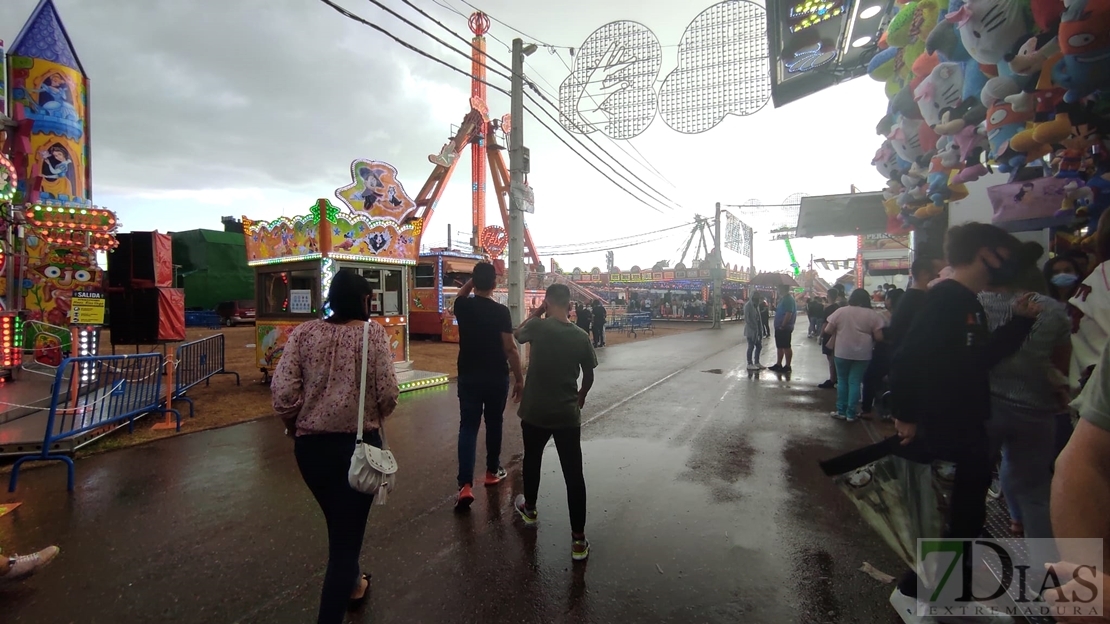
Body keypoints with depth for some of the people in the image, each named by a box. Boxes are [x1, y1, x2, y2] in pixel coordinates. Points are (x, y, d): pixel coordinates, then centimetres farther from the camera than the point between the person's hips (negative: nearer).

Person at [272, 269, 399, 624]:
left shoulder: (304, 333, -1)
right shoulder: (373, 333, -9)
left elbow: (283, 391, -7)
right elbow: (387, 393, -14)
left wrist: (293, 425, 11)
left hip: (309, 444, 5)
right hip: (357, 442, -4)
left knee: (339, 523, 27)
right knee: (347, 533, 7)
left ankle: (351, 584, 51)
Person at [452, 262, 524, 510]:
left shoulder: (463, 306, -3)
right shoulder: (501, 311, -13)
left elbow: (461, 295, 25)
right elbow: (510, 348, -13)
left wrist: (474, 279, 15)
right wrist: (519, 378, -6)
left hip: (468, 376, 2)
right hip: (496, 377, -2)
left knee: (468, 427, 2)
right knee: (494, 424, 16)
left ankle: (465, 485, -7)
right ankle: (492, 471, 32)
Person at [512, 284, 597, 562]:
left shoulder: (538, 326, -12)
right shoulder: (581, 336, -5)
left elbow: (518, 334, 11)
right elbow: (589, 375, 7)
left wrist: (536, 312, 13)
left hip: (535, 411, 0)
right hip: (568, 414, 0)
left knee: (532, 460, 25)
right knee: (574, 474, 5)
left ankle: (529, 508, 46)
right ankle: (578, 539, 9)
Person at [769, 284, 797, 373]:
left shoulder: (789, 299, -17)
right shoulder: (783, 298, 15)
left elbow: (788, 314, -24)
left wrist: (782, 326, -22)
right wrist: (775, 309, 9)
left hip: (784, 328, -10)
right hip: (779, 327, 10)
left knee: (786, 347, -3)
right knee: (780, 347, 15)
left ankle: (787, 366, 4)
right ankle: (778, 364, 23)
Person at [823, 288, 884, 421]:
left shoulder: (840, 311, -3)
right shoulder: (873, 315, -4)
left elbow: (828, 330, -2)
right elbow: (879, 337, -4)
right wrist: (868, 335, 15)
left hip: (842, 352, 0)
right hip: (863, 354, 0)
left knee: (842, 380, 12)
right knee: (855, 382, 6)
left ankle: (841, 411, 15)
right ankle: (851, 414, 10)